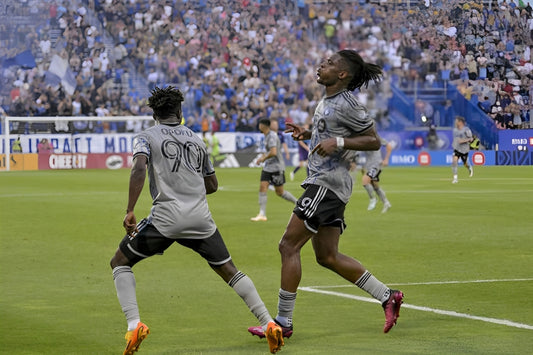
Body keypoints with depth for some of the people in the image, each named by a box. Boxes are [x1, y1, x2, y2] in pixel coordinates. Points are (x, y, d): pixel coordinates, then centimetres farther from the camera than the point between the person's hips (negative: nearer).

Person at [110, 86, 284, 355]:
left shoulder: (146, 137, 7)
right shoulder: (196, 140, 20)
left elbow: (139, 169, -13)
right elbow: (212, 185, 26)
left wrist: (129, 211, -15)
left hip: (165, 217, -3)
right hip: (201, 217, 3)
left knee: (120, 262, 12)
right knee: (228, 270, 14)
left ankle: (134, 324, -6)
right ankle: (269, 324, 2)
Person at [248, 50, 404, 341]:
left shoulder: (347, 104, -14)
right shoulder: (326, 102, 15)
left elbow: (374, 141, -12)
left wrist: (338, 143, -23)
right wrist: (307, 134, 13)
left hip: (327, 184, -10)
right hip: (323, 183, 10)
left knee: (289, 246, -9)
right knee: (327, 257, 13)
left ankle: (283, 322, -4)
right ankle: (387, 297, 19)